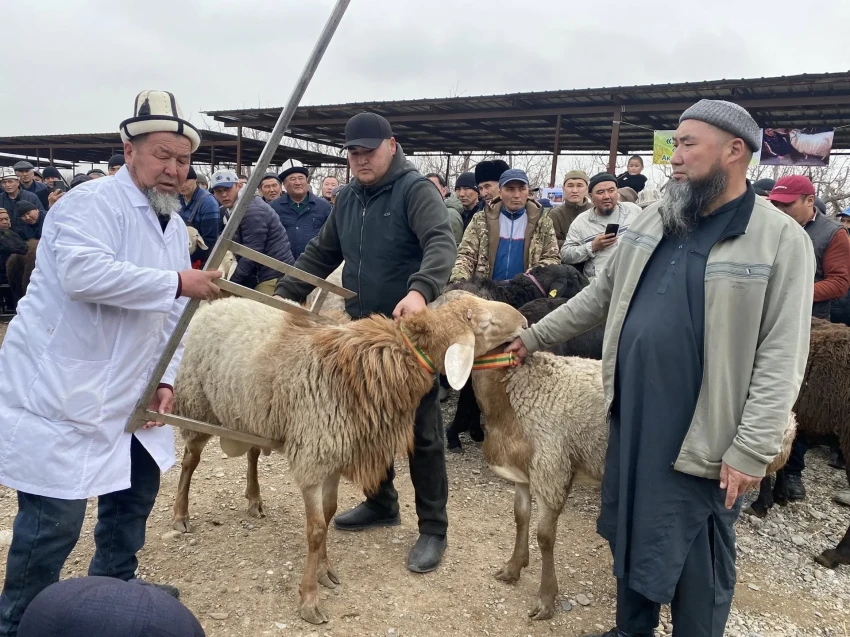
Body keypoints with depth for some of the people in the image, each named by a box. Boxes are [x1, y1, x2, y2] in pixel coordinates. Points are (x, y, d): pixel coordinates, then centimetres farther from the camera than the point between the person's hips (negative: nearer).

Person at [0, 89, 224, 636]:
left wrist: (165, 378, 3)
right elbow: (83, 273, -35)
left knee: (138, 485, 19)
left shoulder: (175, 225, 11)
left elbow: (170, 314, 13)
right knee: (55, 519, -5)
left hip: (124, 391, 9)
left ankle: (115, 586, 41)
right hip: (58, 388, -9)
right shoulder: (92, 203, -15)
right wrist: (177, 281, -31)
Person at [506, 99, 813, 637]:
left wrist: (752, 451, -17)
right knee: (631, 537, 21)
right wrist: (536, 336, 16)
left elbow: (780, 360, -14)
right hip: (631, 419, 6)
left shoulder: (782, 239, -11)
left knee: (696, 562, 10)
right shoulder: (656, 220, 7)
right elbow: (602, 294, 15)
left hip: (701, 438, -6)